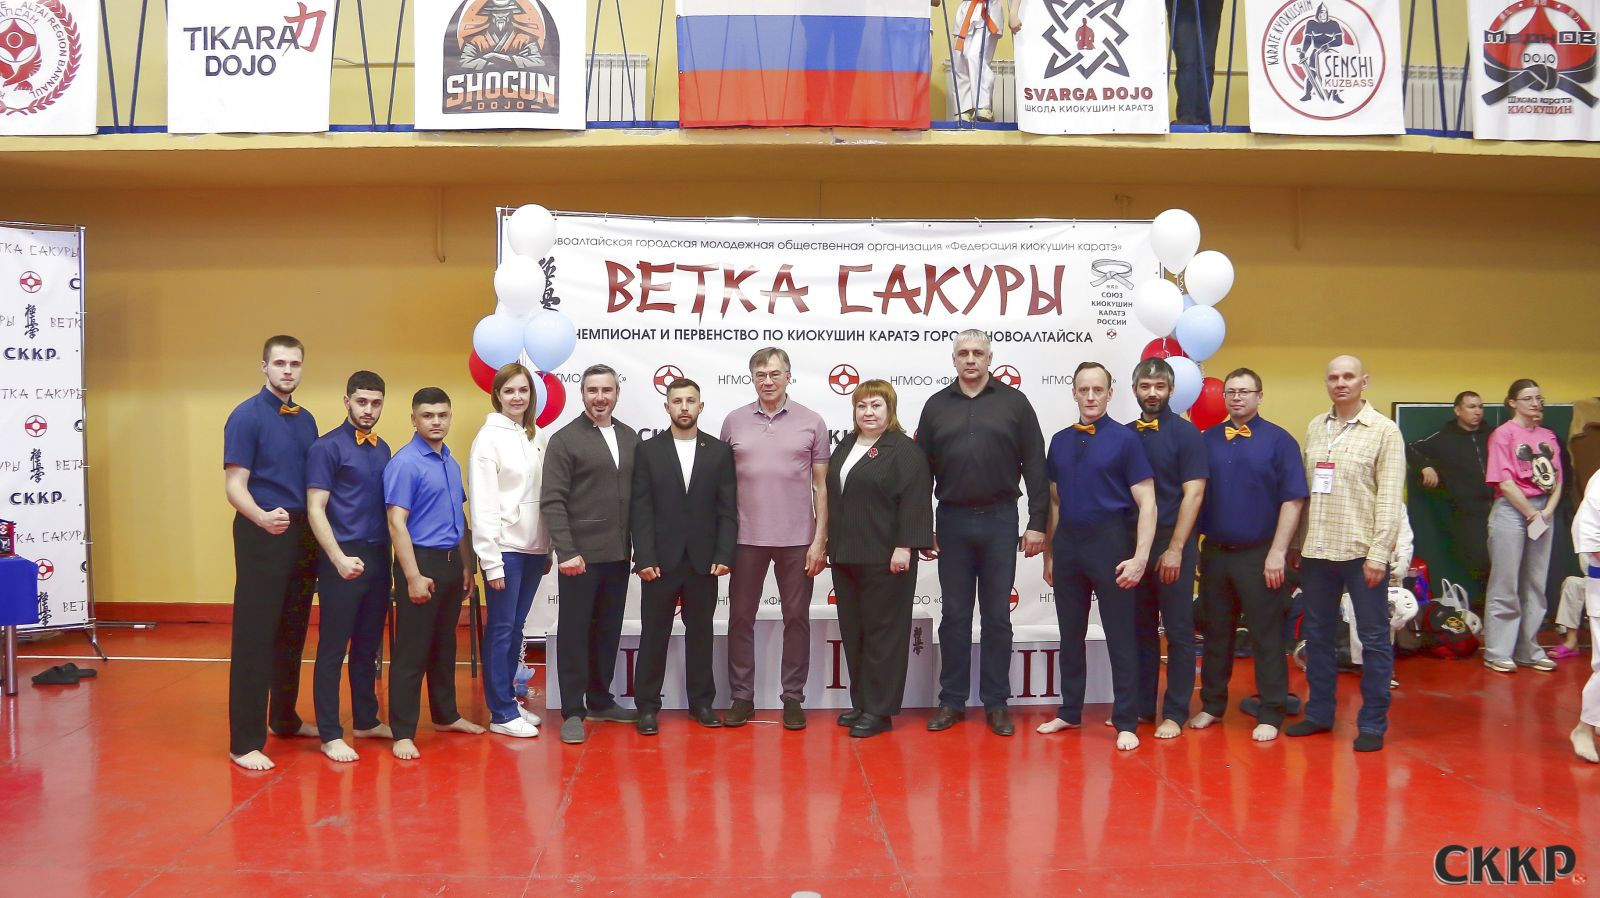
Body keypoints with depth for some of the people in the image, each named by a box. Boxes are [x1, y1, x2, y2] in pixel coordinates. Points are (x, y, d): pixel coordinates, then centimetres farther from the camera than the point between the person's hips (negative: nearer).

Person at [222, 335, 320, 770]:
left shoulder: (306, 419, 13)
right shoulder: (246, 416, -7)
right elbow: (235, 485, -14)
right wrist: (262, 517, -33)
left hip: (302, 534, 7)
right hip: (262, 534, -7)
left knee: (292, 633, 15)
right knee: (254, 637, -5)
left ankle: (285, 719, 30)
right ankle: (245, 742, 0)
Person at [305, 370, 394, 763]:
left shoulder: (382, 449, 12)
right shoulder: (327, 447, -7)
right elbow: (315, 509, -12)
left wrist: (391, 555, 7)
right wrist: (339, 559, -21)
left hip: (378, 557, 6)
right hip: (344, 559, -6)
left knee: (368, 646, 15)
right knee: (333, 649, 1)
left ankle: (366, 720, 27)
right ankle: (330, 734, 7)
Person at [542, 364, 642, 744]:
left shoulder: (629, 438, 10)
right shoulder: (565, 440, -5)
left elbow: (637, 495, 12)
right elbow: (552, 501, -10)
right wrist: (566, 551, -17)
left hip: (618, 555, 5)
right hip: (581, 556, -5)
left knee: (609, 632, 13)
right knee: (574, 633, 3)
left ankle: (600, 701, 26)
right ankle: (573, 712, 10)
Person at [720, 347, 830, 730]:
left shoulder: (811, 422, 1)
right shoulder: (734, 421, 4)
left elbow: (821, 486, 2)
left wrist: (820, 540, -4)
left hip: (797, 539, -1)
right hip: (746, 537, 1)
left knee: (796, 618, 6)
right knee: (740, 617, 6)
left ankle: (793, 698, 17)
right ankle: (741, 697, 17)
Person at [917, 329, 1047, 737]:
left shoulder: (1014, 402, 2)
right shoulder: (937, 405, 6)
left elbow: (1035, 466, 0)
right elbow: (922, 470, 7)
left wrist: (1037, 522, -6)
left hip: (999, 520, -1)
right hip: (952, 520, 1)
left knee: (997, 615, 6)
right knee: (954, 615, 8)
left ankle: (996, 703, 14)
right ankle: (952, 701, 16)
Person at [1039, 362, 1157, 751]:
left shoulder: (1124, 439, -5)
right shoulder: (1060, 441, 9)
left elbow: (1146, 503, -9)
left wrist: (1139, 558, -16)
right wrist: (1049, 553, 12)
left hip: (1109, 543, -5)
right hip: (1067, 544, 5)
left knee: (1120, 636, 0)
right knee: (1070, 634, 13)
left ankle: (1126, 723, 9)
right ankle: (1070, 712, 26)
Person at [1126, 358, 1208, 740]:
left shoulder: (1186, 433, -3)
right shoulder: (1125, 434, 8)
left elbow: (1193, 493, -9)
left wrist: (1175, 549, -15)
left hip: (1173, 543, -4)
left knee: (1178, 631, 1)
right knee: (1140, 629, 10)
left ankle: (1175, 713, 8)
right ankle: (1142, 705, 20)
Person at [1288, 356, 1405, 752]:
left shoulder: (1384, 431, -4)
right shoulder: (1314, 427, 9)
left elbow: (1389, 498, -9)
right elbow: (1301, 489, 9)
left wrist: (1378, 553, -15)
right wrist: (1296, 542, 5)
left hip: (1362, 551, -5)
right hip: (1316, 550, 5)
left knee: (1374, 638, 3)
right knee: (1317, 634, 13)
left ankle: (1373, 723, 13)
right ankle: (1319, 712, 25)